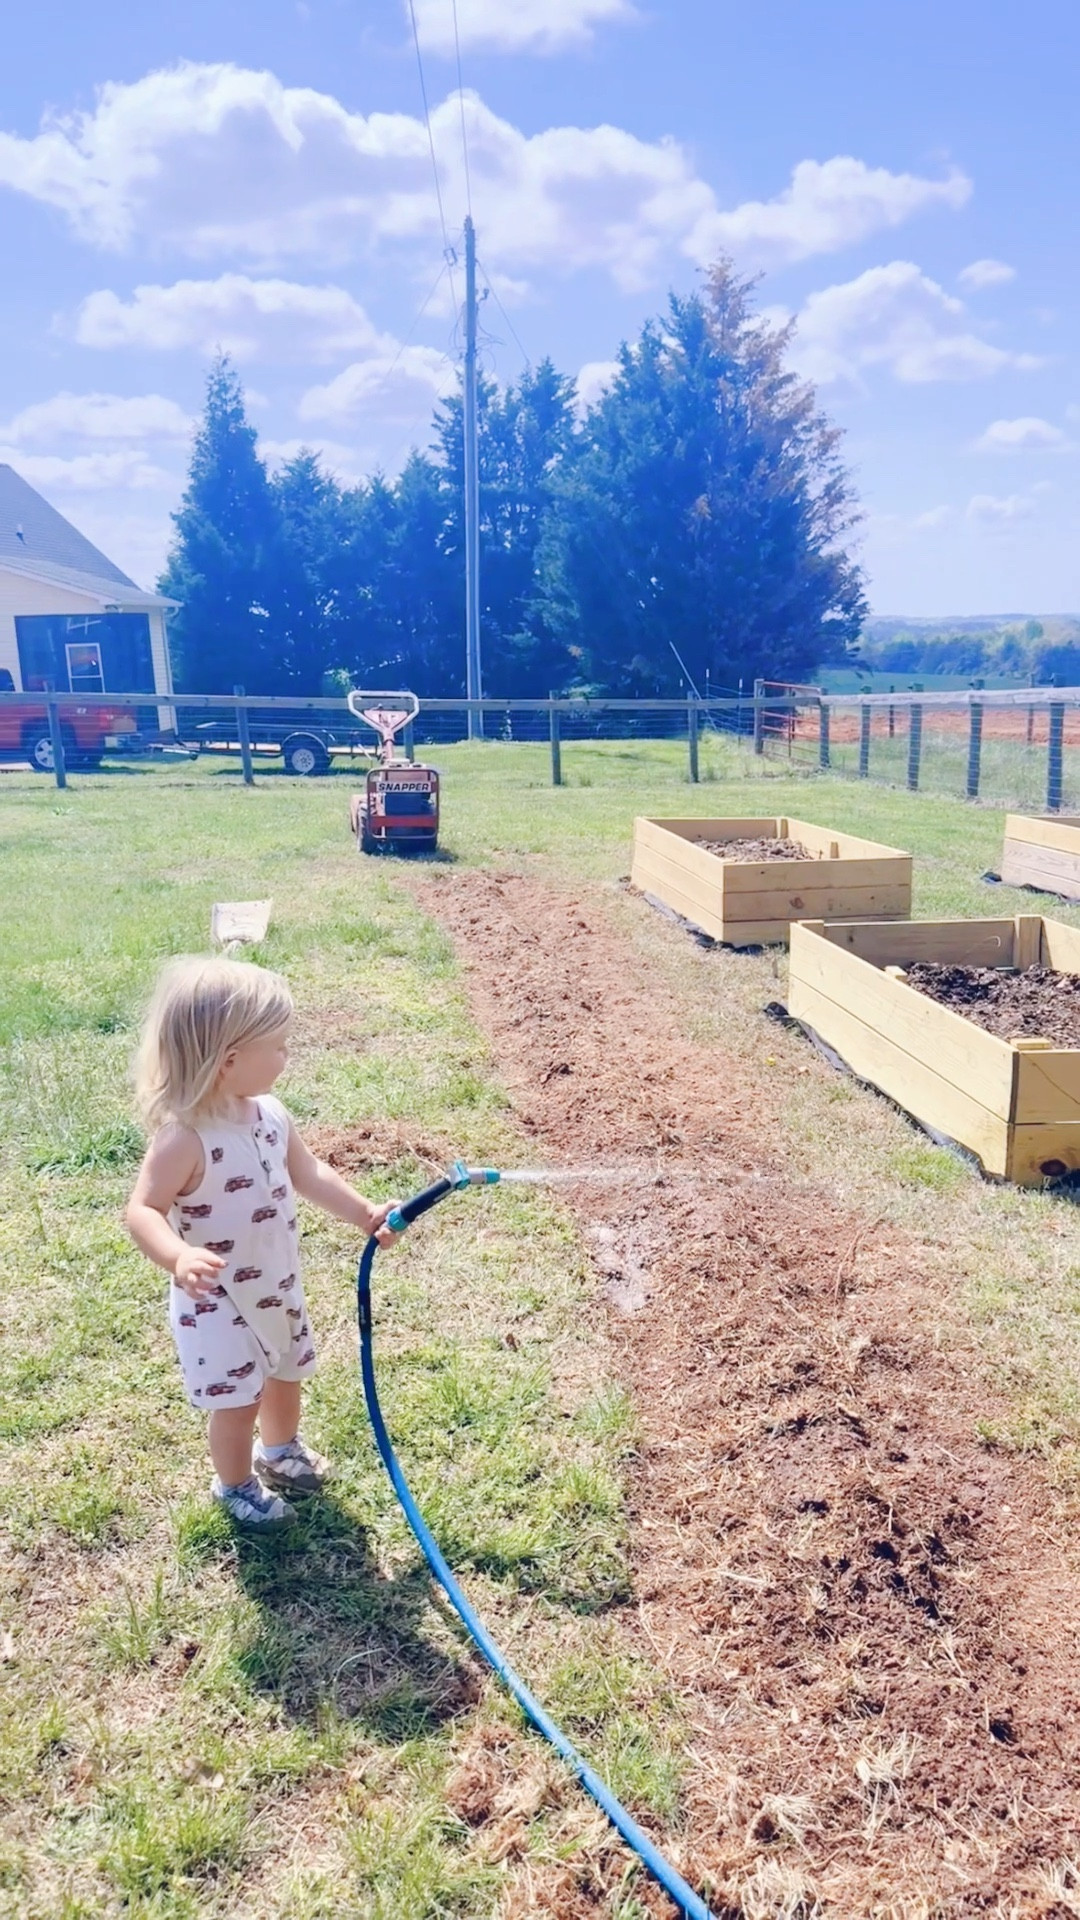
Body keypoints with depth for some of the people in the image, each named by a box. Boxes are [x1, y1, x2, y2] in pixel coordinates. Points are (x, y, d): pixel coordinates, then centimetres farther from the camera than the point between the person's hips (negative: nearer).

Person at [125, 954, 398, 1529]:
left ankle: (280, 1450, 56)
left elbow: (308, 1173, 4)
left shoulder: (269, 1113, -8)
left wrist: (364, 1214, 0)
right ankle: (235, 1486, 37)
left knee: (286, 1374, 26)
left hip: (278, 1284, 8)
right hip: (218, 1301, -7)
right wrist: (178, 1257, -51)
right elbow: (142, 1211, -33)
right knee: (238, 1401, 9)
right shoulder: (184, 1138, -32)